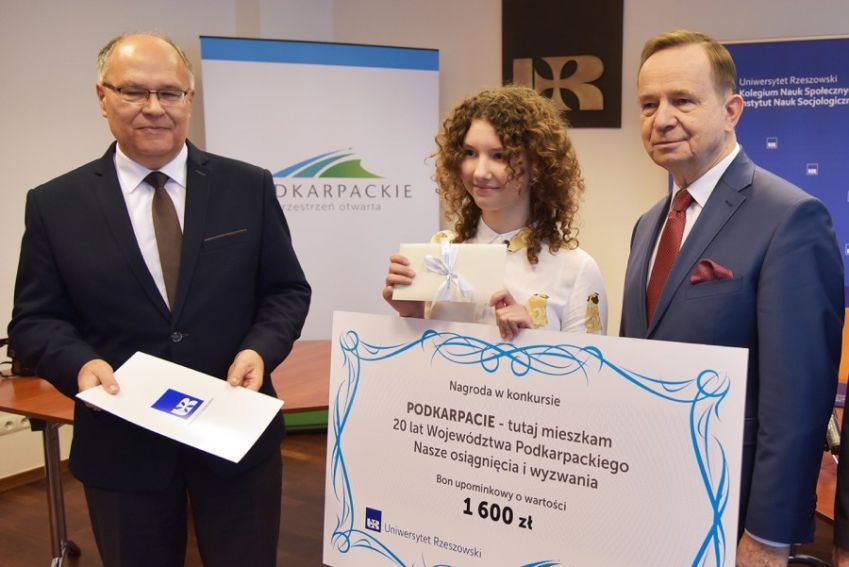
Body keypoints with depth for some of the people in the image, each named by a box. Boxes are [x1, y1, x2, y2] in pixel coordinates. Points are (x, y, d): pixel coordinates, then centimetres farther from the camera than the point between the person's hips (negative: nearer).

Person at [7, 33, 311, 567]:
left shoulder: (249, 187, 0)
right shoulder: (55, 204, -1)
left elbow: (287, 291, 2)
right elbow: (35, 319, 2)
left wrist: (259, 349, -16)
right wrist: (80, 363, -18)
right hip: (120, 446, 0)